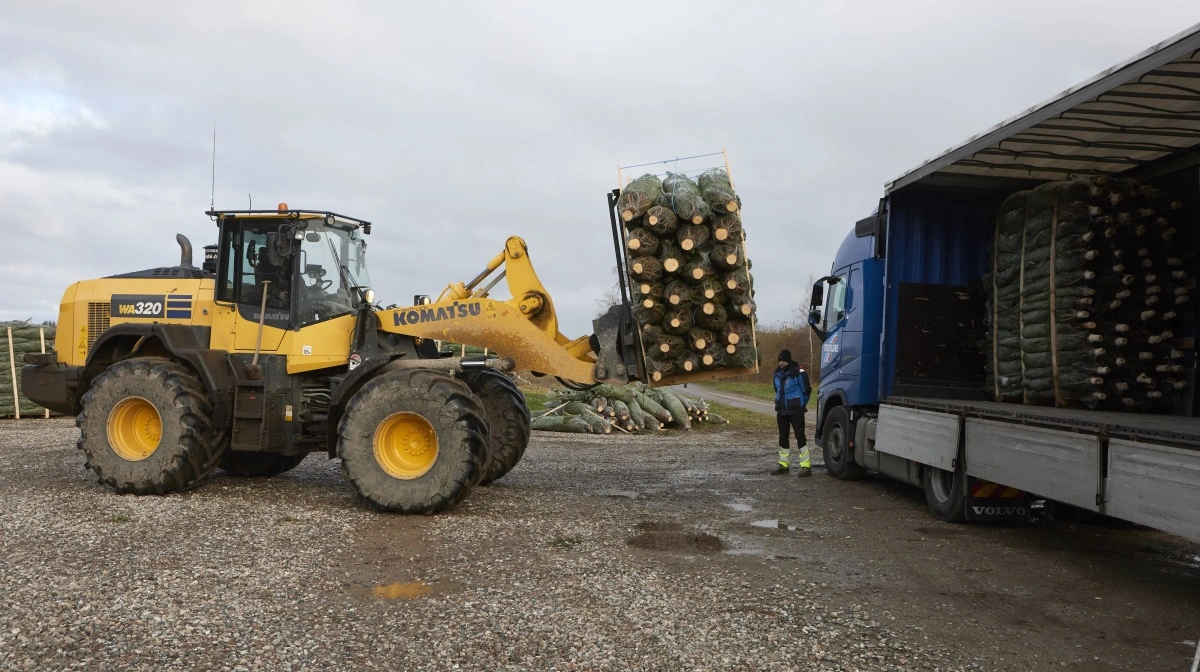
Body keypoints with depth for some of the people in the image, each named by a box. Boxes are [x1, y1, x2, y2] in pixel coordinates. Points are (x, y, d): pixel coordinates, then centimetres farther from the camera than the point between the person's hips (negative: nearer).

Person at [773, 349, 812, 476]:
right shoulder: (778, 374, 10)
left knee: (800, 436, -7)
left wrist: (800, 406, 3)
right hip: (782, 412, 7)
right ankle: (783, 465, 20)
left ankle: (806, 466, -5)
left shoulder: (799, 373, -11)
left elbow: (806, 391, -6)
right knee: (783, 437, 11)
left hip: (796, 411, -7)